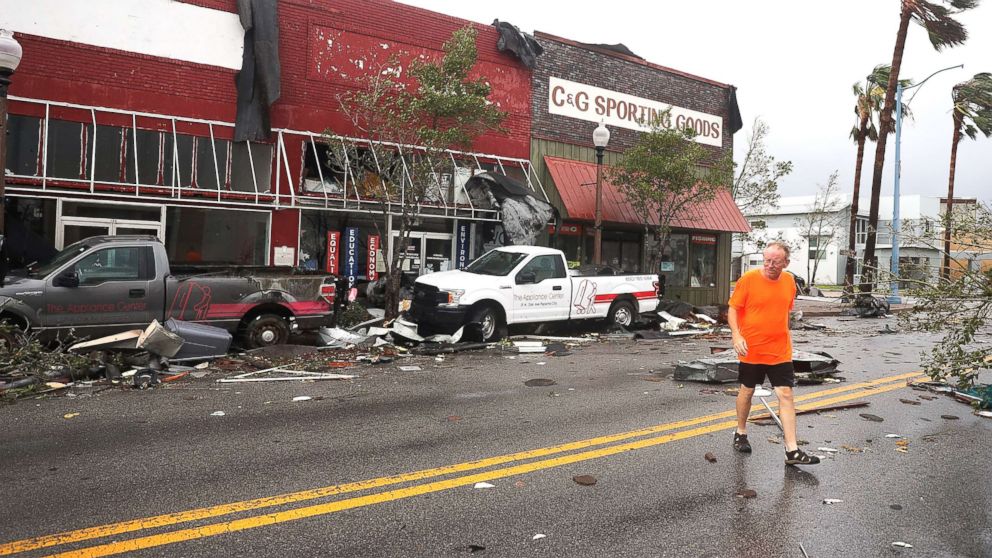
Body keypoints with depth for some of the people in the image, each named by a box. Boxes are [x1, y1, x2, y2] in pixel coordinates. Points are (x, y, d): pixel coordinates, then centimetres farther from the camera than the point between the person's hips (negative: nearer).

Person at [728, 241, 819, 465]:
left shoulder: (789, 281, 4)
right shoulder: (749, 279, -10)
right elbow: (733, 309, -7)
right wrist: (736, 335, -19)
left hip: (780, 352, 3)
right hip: (751, 350, -3)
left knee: (786, 395, -2)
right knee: (747, 391, 12)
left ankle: (792, 450, 0)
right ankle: (741, 433, 33)